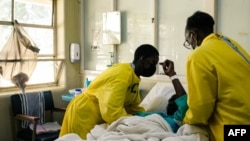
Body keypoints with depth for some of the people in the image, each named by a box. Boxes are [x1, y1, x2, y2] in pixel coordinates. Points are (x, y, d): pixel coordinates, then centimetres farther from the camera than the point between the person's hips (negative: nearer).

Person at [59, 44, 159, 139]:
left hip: (98, 116, 9)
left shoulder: (134, 76, 2)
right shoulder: (122, 74, -28)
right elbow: (112, 111, -35)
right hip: (84, 113, -9)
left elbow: (133, 107, 6)